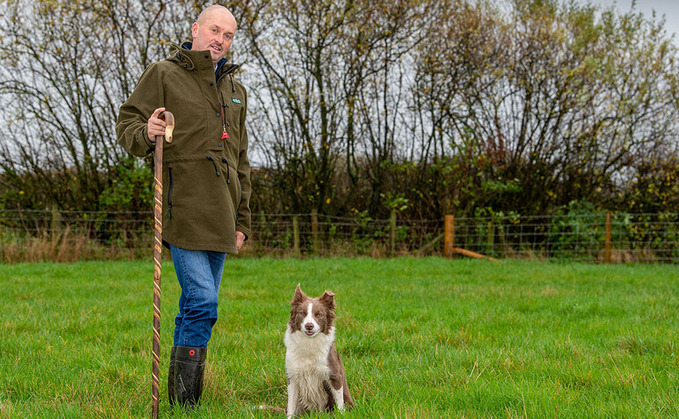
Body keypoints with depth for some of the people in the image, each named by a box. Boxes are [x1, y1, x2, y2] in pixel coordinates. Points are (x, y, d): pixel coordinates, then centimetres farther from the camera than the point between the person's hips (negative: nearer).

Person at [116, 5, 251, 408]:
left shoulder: (235, 90, 21)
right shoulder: (164, 75, 1)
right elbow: (127, 122, 2)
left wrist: (242, 221, 20)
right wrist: (146, 135, -23)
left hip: (220, 216, 7)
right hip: (184, 208, -7)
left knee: (200, 306, 9)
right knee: (201, 302, -15)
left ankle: (188, 396, 16)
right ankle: (183, 396, -5)